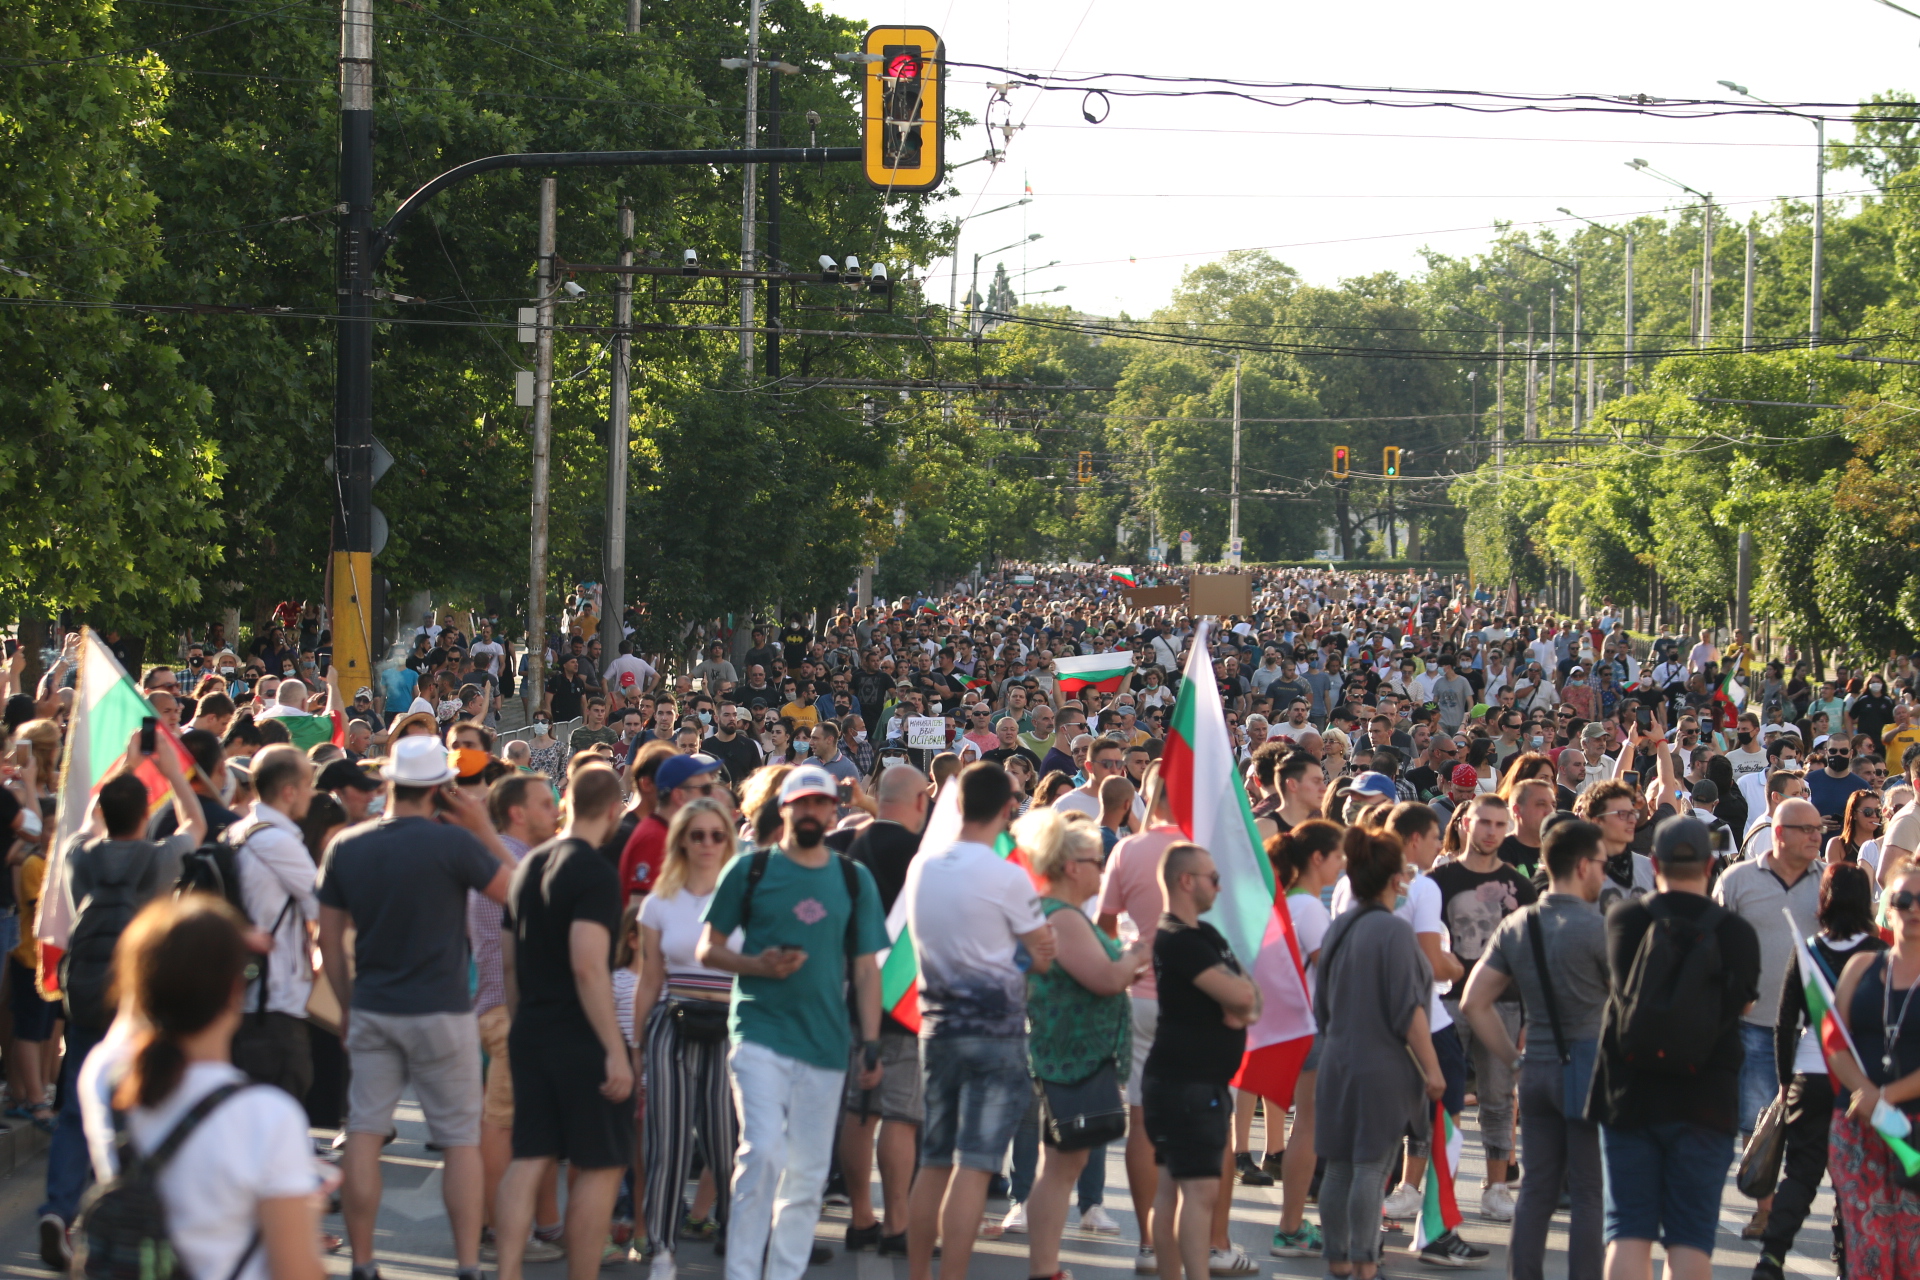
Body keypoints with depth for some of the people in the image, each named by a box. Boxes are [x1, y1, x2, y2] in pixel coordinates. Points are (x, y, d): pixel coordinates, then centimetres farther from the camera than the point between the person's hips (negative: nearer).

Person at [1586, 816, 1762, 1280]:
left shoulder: (1623, 920, -3)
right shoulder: (1737, 932, -5)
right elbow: (1745, 1002, 8)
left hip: (1628, 1096, 1)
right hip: (1704, 1102, -1)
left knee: (1628, 1232, 4)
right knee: (1691, 1239, 3)